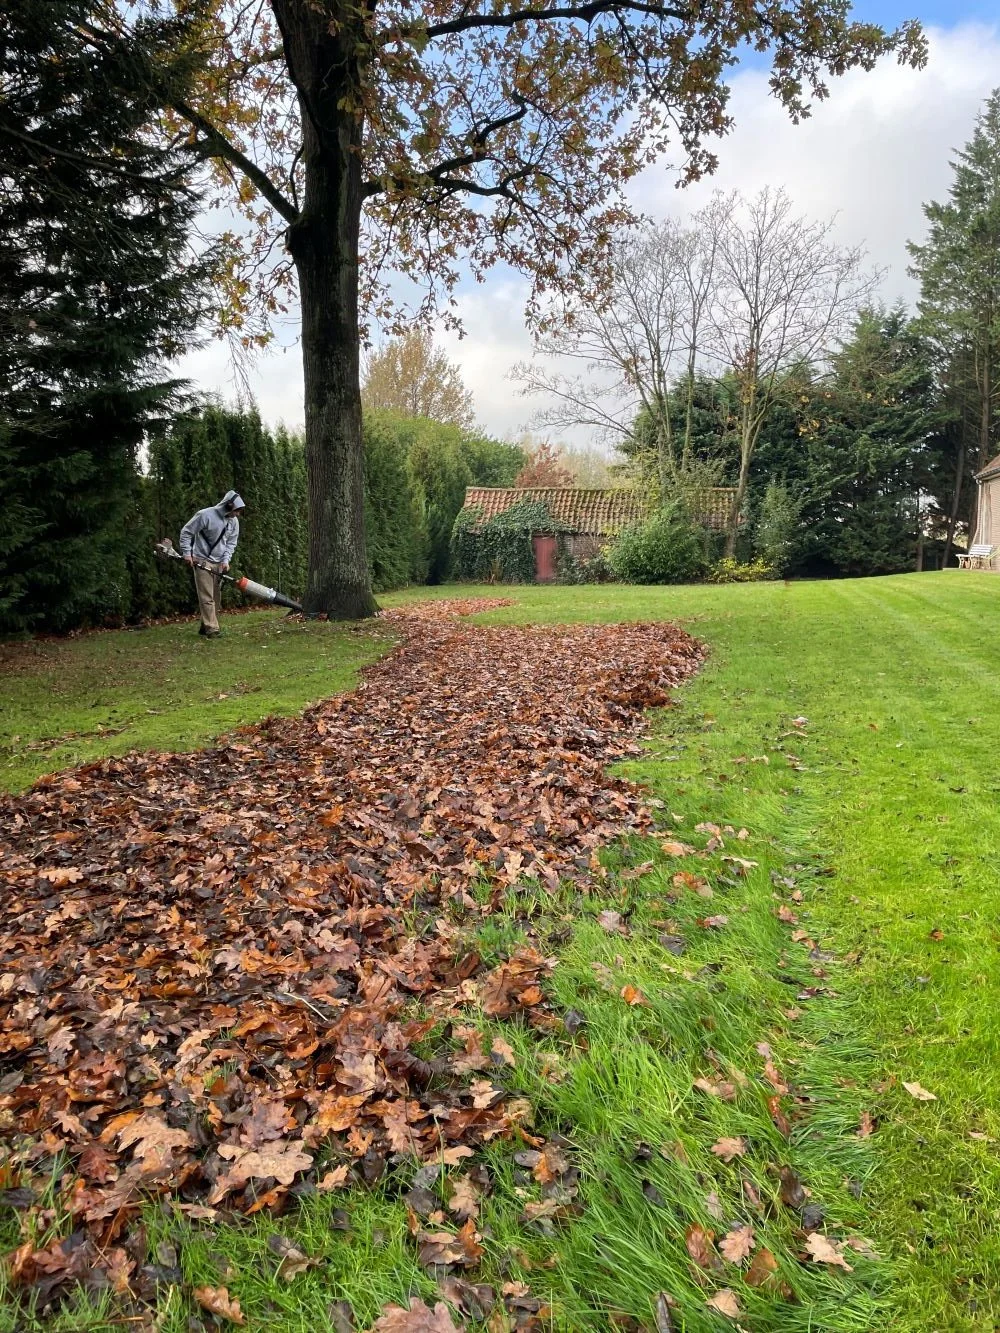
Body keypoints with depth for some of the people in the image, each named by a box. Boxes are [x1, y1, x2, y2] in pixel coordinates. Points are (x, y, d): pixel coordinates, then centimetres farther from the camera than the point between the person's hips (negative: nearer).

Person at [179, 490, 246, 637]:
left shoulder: (234, 522, 1)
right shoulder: (205, 515, -16)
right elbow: (186, 532, -8)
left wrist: (226, 560, -5)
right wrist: (187, 553, -11)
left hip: (219, 563, 6)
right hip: (202, 561, -6)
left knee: (216, 597, 9)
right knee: (207, 597, -9)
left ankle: (206, 626, 19)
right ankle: (212, 629, -10)